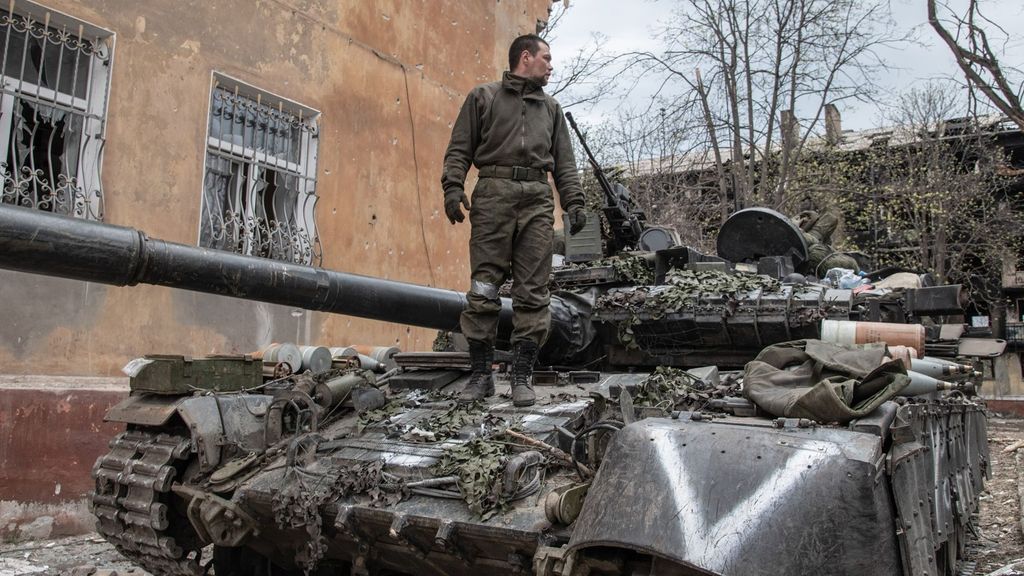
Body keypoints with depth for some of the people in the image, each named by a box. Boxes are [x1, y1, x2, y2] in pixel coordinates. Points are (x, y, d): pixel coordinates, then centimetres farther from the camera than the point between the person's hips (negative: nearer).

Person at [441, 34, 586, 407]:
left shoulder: (551, 108, 26)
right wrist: (453, 187, -8)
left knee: (533, 293, -4)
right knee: (483, 289, -6)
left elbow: (564, 163, 19)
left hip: (537, 198, 3)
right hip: (493, 193, -3)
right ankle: (481, 374, 2)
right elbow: (459, 149, 8)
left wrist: (574, 202, 6)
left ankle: (522, 377, 1)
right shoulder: (483, 97, 16)